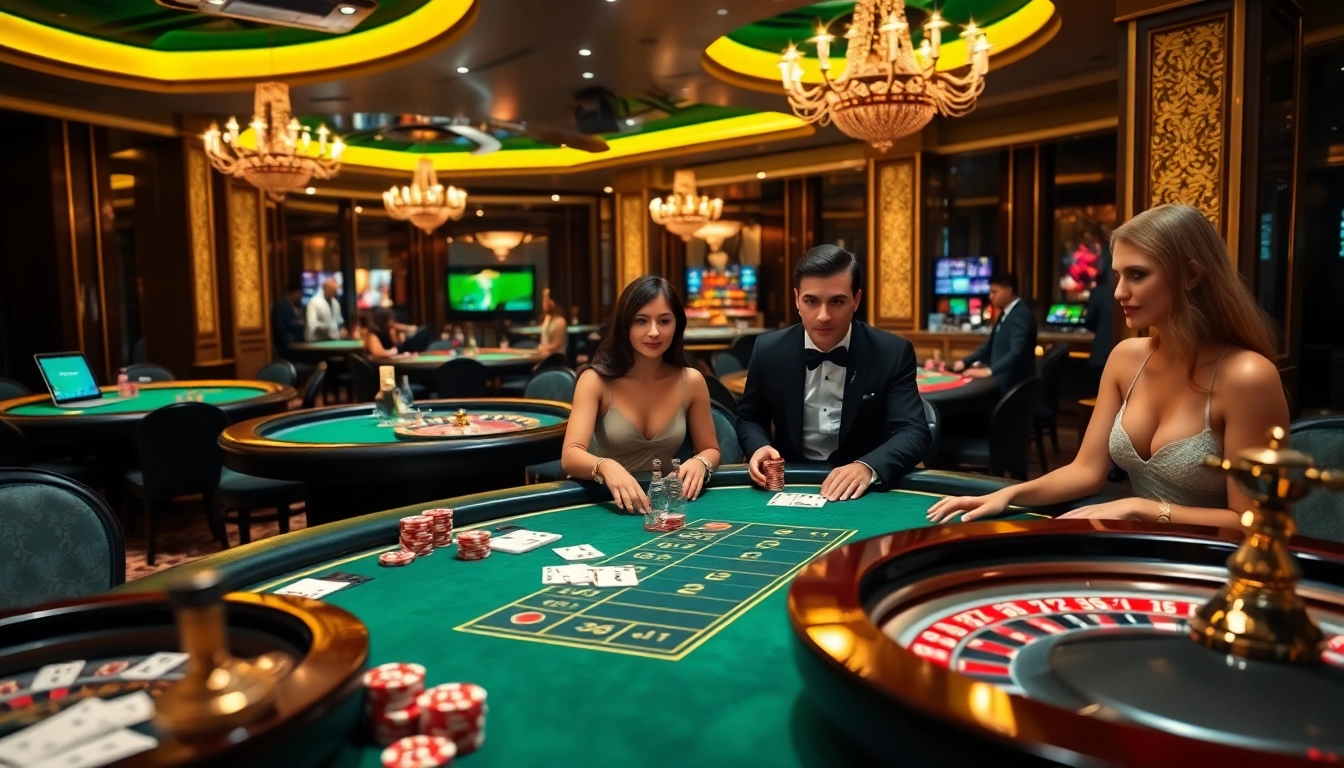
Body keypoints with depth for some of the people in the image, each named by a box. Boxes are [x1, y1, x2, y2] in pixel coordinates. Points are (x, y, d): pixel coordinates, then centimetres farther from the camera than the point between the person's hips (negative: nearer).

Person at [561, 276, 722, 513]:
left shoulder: (691, 381, 0)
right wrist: (606, 467, -40)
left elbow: (710, 449, 10)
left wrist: (699, 463, -14)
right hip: (609, 505, -2)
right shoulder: (596, 379, -7)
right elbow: (571, 456, -18)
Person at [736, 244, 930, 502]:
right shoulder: (769, 350, -2)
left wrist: (868, 467, -33)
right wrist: (759, 447, -13)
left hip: (859, 491, -2)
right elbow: (748, 419, 10)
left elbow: (913, 432, -13)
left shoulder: (892, 353, -7)